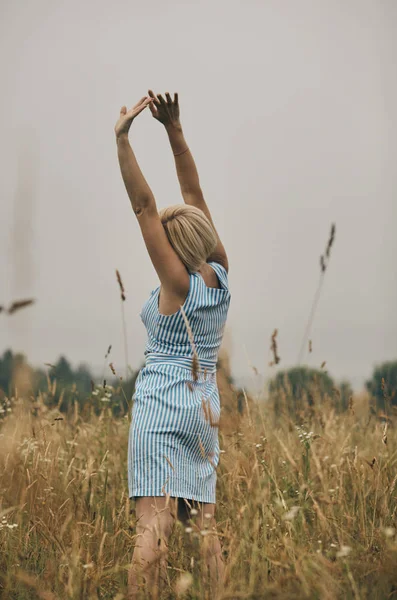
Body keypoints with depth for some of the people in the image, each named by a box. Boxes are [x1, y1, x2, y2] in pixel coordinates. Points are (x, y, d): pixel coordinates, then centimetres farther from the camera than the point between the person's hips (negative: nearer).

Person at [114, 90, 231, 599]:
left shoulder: (177, 283, -12)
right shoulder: (219, 273, 2)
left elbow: (143, 205, -15)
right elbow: (194, 195, 4)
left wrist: (122, 139, -15)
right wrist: (174, 130, 2)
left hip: (161, 404, -7)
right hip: (204, 407, 7)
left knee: (153, 522, -13)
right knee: (202, 520, 8)